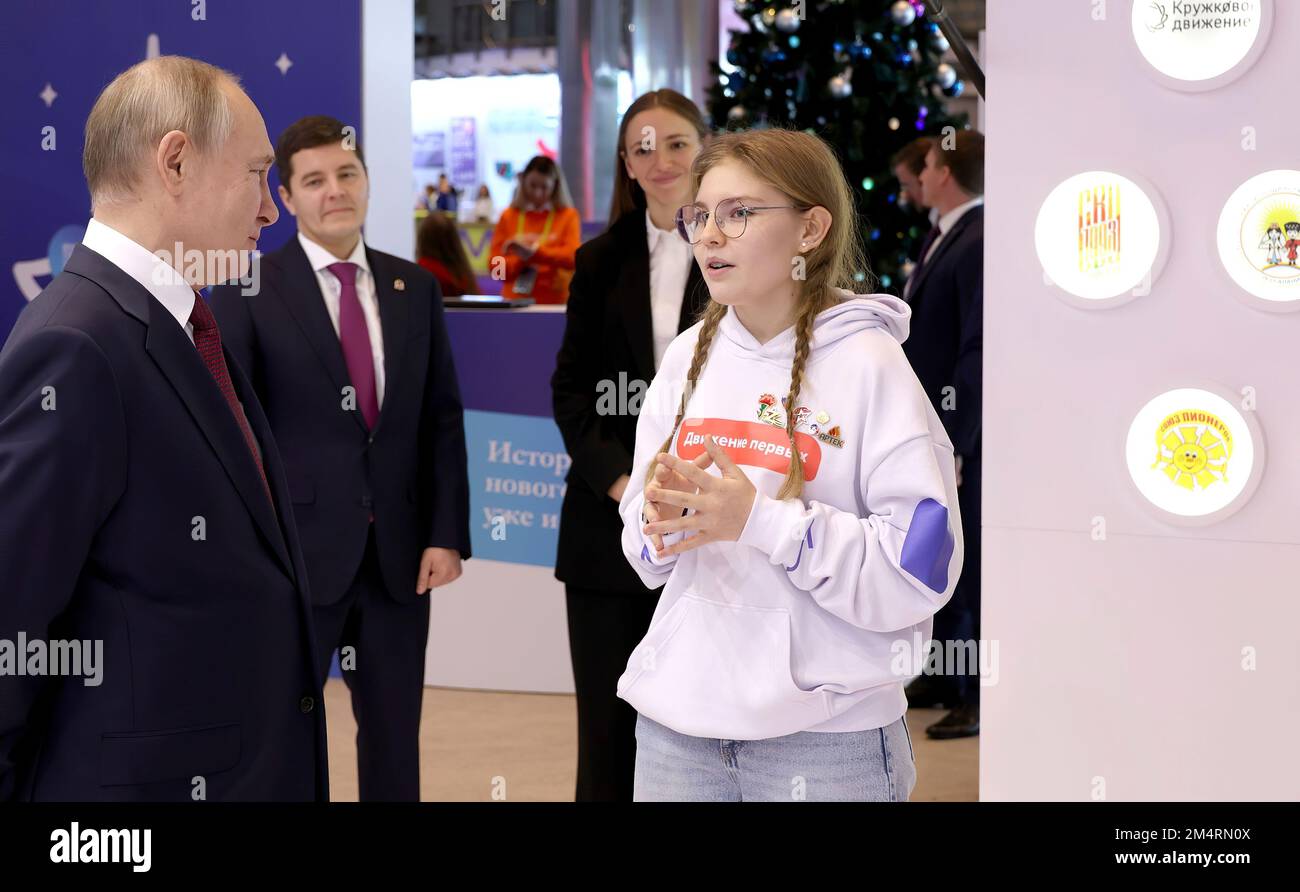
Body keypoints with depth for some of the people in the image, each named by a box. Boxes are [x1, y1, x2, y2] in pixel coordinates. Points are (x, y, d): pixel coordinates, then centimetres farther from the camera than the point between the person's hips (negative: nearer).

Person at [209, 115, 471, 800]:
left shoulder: (414, 288, 8)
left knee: (395, 740, 12)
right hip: (295, 552, -4)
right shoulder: (247, 292, -5)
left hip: (399, 555, 4)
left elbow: (443, 418, 8)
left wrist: (447, 533, 0)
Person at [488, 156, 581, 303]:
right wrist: (523, 258, -12)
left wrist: (533, 252, -18)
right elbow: (495, 267, 6)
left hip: (555, 303, -1)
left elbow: (572, 257, -8)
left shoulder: (568, 215, 5)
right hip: (515, 302, 1)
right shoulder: (509, 216, 9)